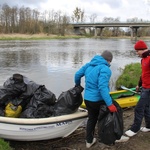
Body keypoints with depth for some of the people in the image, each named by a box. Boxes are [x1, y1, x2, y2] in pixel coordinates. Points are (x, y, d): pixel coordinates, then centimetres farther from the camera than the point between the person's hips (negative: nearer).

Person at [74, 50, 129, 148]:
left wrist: (78, 85, 32)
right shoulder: (105, 69, -19)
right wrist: (110, 104, -29)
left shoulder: (88, 65, 5)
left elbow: (77, 75, 12)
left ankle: (89, 141, 32)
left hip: (87, 99, 7)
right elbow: (102, 87, -29)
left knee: (92, 119, 22)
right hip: (99, 100, -6)